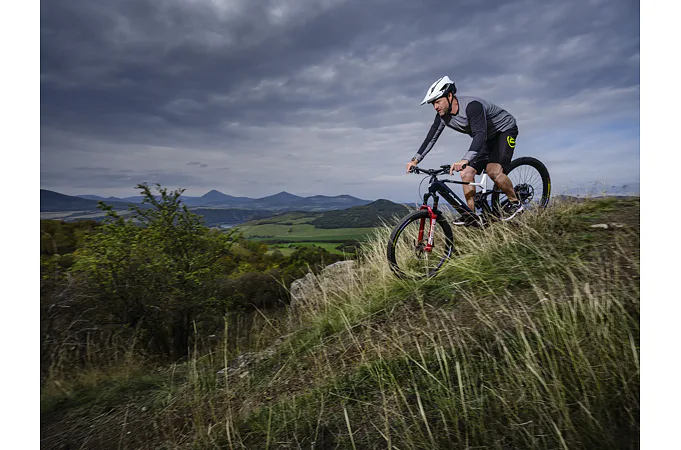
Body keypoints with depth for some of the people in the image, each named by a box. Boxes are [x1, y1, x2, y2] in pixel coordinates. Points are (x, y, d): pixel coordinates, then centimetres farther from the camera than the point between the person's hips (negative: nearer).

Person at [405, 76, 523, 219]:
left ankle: (515, 203, -3)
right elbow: (431, 137, -6)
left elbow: (480, 134, -46)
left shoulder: (472, 105, -34)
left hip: (505, 129, -7)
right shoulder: (443, 116, -11)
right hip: (487, 139, 8)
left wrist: (464, 160, -60)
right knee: (466, 173, -8)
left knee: (493, 171, -27)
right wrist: (415, 160, -18)